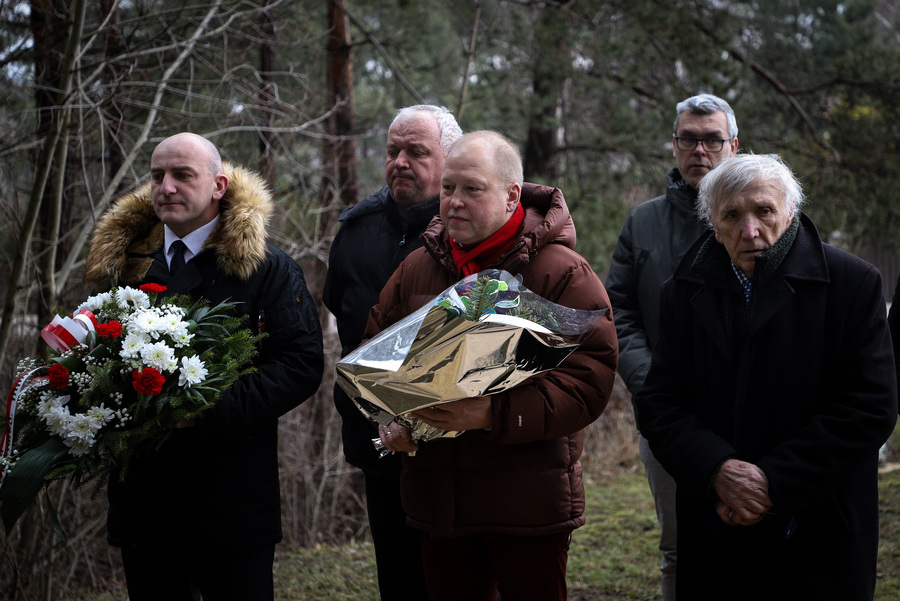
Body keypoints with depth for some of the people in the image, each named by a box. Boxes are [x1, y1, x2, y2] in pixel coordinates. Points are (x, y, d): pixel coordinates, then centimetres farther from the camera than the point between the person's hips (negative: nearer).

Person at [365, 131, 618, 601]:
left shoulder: (562, 272, -8)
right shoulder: (416, 269, 10)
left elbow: (591, 376, -17)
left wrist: (496, 415, -26)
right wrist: (388, 416, -1)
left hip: (528, 504, -5)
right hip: (436, 500, 5)